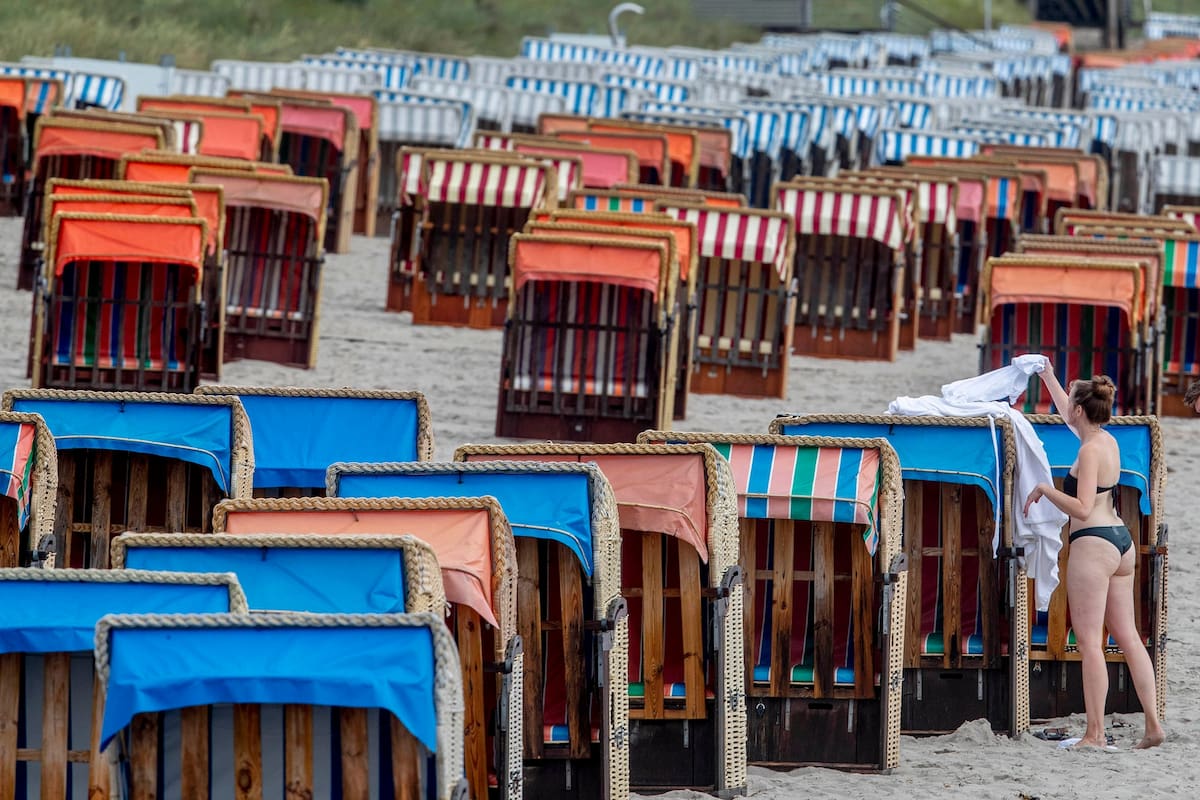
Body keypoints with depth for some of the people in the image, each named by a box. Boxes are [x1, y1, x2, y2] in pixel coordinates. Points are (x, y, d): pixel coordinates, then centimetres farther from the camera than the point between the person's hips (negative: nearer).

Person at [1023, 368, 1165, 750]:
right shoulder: (1108, 441, 11)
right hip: (1121, 542, 9)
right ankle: (1154, 725, 8)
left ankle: (1095, 733, -8)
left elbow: (1082, 509, -21)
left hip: (1093, 544, -9)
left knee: (1089, 642, -6)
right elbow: (1069, 417, 31)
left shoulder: (1090, 450, -15)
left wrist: (1045, 489, -11)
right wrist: (1049, 379, 39)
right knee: (1128, 636, 10)